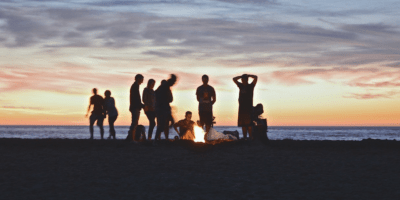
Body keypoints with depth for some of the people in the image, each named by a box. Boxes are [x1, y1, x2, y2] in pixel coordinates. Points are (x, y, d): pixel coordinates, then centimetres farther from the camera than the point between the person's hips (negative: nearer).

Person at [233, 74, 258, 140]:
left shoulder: (250, 86, 5)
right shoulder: (241, 86, 16)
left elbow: (255, 77, -5)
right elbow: (234, 79, 23)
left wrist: (247, 75, 5)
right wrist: (241, 76, 15)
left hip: (249, 108, -4)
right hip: (241, 107, 5)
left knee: (249, 124, -12)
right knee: (243, 124, 2)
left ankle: (250, 137, -14)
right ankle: (245, 138, 4)